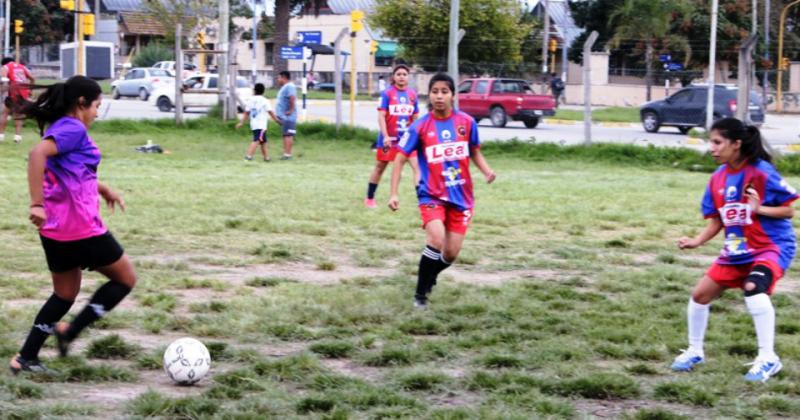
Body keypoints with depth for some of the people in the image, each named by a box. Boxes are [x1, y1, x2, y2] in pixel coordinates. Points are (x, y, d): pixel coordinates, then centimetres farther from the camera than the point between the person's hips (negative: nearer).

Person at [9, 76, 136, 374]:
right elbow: (38, 154, -31)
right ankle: (69, 332, 0)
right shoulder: (73, 129, -14)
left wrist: (102, 189, 24)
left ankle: (26, 357, 12)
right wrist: (37, 204, -32)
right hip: (80, 227, -9)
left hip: (56, 228, 9)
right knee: (126, 279, 7)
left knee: (65, 294, 19)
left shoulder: (58, 128, 16)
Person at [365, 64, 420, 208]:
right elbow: (381, 116, -11)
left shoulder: (412, 94, 3)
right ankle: (369, 198, 28)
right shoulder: (387, 94, -7)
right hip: (389, 138, -2)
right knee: (380, 168, 12)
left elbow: (415, 117, 11)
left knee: (417, 166, -12)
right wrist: (385, 136, -20)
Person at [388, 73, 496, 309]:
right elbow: (400, 159, -4)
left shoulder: (466, 122, -2)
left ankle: (428, 277, 36)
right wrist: (394, 194, -11)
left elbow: (475, 152, 13)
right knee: (437, 240, -27)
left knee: (451, 254, 2)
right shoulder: (420, 127, -8)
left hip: (461, 196, 3)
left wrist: (486, 171, -6)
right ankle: (420, 294, -10)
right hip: (432, 195, -3)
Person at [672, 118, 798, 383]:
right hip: (736, 251, 7)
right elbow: (716, 220, 7)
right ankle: (694, 351, 28)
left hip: (771, 246, -7)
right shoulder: (718, 179, 0)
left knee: (753, 287, -34)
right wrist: (697, 241, -9)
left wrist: (759, 209, -30)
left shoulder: (761, 172, -19)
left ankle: (768, 359, -23)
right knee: (700, 294, 5)